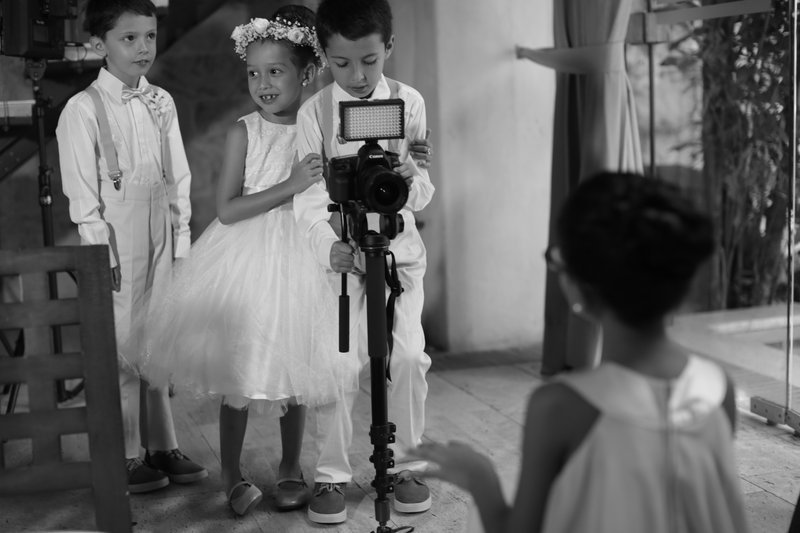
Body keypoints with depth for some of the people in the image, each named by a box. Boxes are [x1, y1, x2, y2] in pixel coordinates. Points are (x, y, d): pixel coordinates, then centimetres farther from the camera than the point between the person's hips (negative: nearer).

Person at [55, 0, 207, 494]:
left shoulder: (162, 102, 8)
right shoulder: (84, 109, -7)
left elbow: (178, 177, 10)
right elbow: (83, 194, -8)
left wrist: (181, 239, 6)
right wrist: (101, 254, -12)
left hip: (162, 235, 5)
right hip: (116, 237, -5)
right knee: (123, 345, 0)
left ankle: (162, 445, 22)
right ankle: (125, 457, 12)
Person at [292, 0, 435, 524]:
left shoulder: (409, 102, -3)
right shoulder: (314, 112, -7)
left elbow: (422, 196, -2)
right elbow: (310, 195, -12)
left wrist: (410, 177, -25)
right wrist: (329, 245, -29)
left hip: (399, 247, 1)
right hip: (341, 251, -1)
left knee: (409, 354, -4)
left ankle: (405, 463, 13)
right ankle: (332, 474, 7)